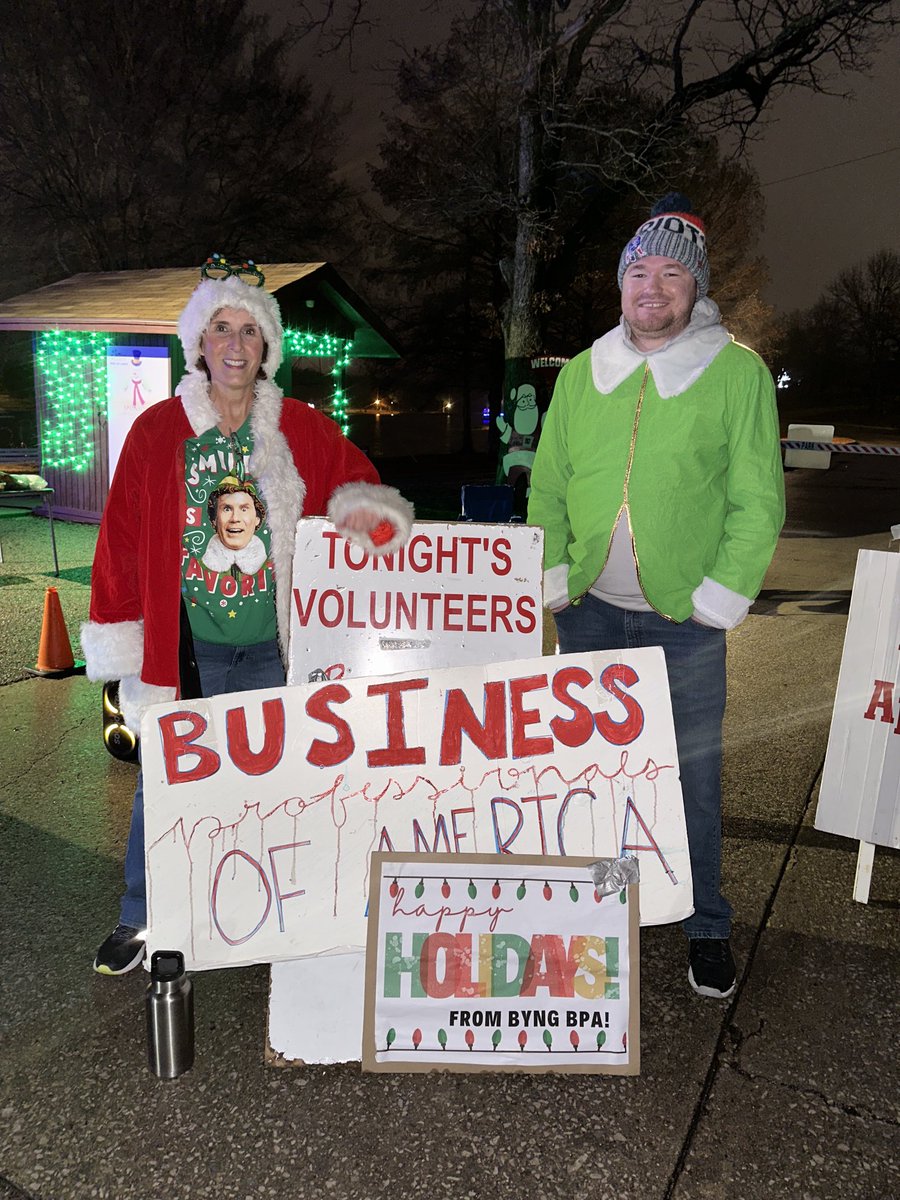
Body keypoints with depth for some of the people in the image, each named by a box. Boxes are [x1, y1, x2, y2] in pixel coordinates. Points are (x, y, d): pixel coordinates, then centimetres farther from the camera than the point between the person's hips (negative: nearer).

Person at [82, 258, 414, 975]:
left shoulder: (301, 430, 2)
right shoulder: (158, 431, -1)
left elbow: (354, 477, 14)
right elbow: (123, 537, 1)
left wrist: (363, 508, -11)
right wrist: (123, 640, -2)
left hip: (273, 648, 1)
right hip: (184, 647, -1)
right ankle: (141, 921, 30)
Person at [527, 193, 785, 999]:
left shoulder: (738, 372, -1)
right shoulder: (583, 373, 9)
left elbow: (758, 500, -3)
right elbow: (548, 485, 10)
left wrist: (720, 594, -10)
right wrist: (551, 577, -1)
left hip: (685, 615, -3)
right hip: (589, 608, 3)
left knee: (693, 773, 4)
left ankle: (708, 928, 24)